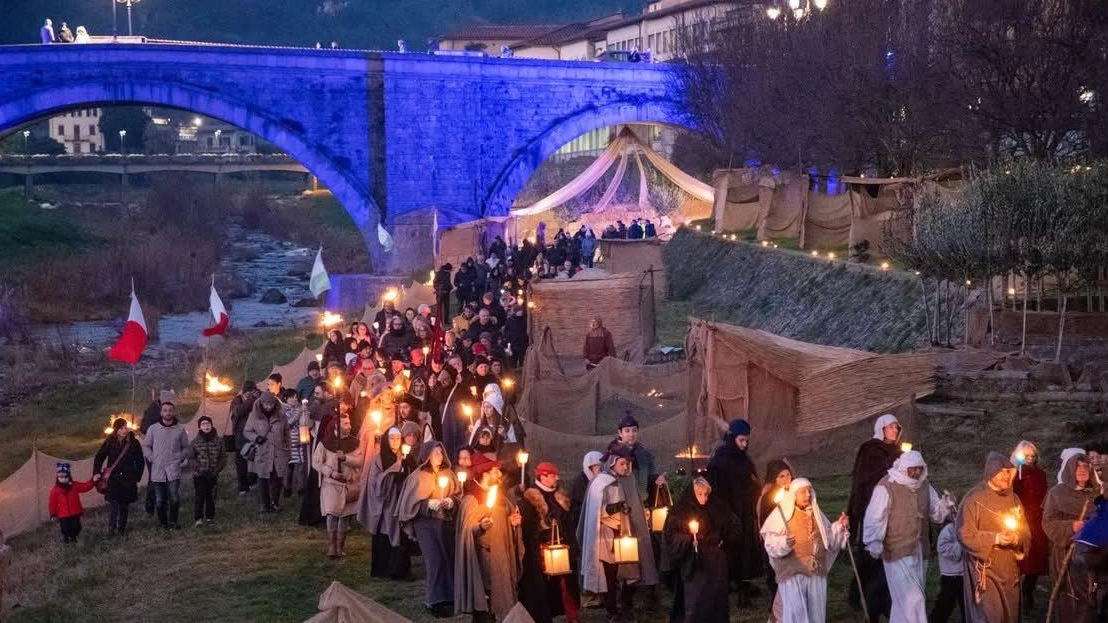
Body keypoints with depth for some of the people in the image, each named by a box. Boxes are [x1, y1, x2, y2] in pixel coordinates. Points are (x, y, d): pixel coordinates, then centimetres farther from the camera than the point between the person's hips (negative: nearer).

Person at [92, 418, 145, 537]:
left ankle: (121, 529, 19)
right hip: (113, 479, -1)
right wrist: (97, 475, 0)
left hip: (128, 480, 1)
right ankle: (111, 529, -2)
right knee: (113, 504, -12)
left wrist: (137, 476, 2)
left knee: (124, 505, 7)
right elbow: (98, 459, 6)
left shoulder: (134, 443, -2)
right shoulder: (109, 442, -3)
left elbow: (140, 462, 8)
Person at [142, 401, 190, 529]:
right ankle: (163, 522, 22)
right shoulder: (153, 429, 6)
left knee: (174, 497, -15)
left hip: (174, 469, -1)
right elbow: (145, 446, 14)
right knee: (159, 500, 4)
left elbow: (186, 448, 17)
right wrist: (152, 458, 1)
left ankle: (173, 522, 1)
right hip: (157, 470, 1)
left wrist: (181, 458, 1)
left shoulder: (180, 429, 6)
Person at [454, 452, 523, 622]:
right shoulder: (471, 500, -13)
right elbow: (466, 532, -17)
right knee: (484, 607, -6)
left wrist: (513, 522, 3)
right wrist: (480, 528, -36)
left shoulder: (499, 495, 12)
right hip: (484, 559, -8)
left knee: (499, 600, 8)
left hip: (501, 557, 8)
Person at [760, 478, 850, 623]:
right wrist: (784, 543, -28)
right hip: (792, 573, -5)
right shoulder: (782, 514, -2)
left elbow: (830, 539, 19)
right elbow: (771, 543, -9)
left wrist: (840, 526, 4)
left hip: (816, 573, 5)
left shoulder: (816, 514, 16)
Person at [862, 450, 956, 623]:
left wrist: (945, 504, -7)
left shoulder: (924, 485, 9)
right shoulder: (886, 487, -13)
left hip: (920, 551, 7)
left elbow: (936, 513, 14)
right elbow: (875, 518, -16)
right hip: (898, 552, -7)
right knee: (911, 598, -12)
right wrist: (874, 545, -25)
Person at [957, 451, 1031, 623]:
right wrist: (994, 539, -21)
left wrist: (1018, 539, -10)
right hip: (984, 569, -6)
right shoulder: (974, 498, -7)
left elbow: (1026, 532, 14)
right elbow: (965, 534, -12)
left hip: (1009, 570, 6)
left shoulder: (1013, 499, 12)